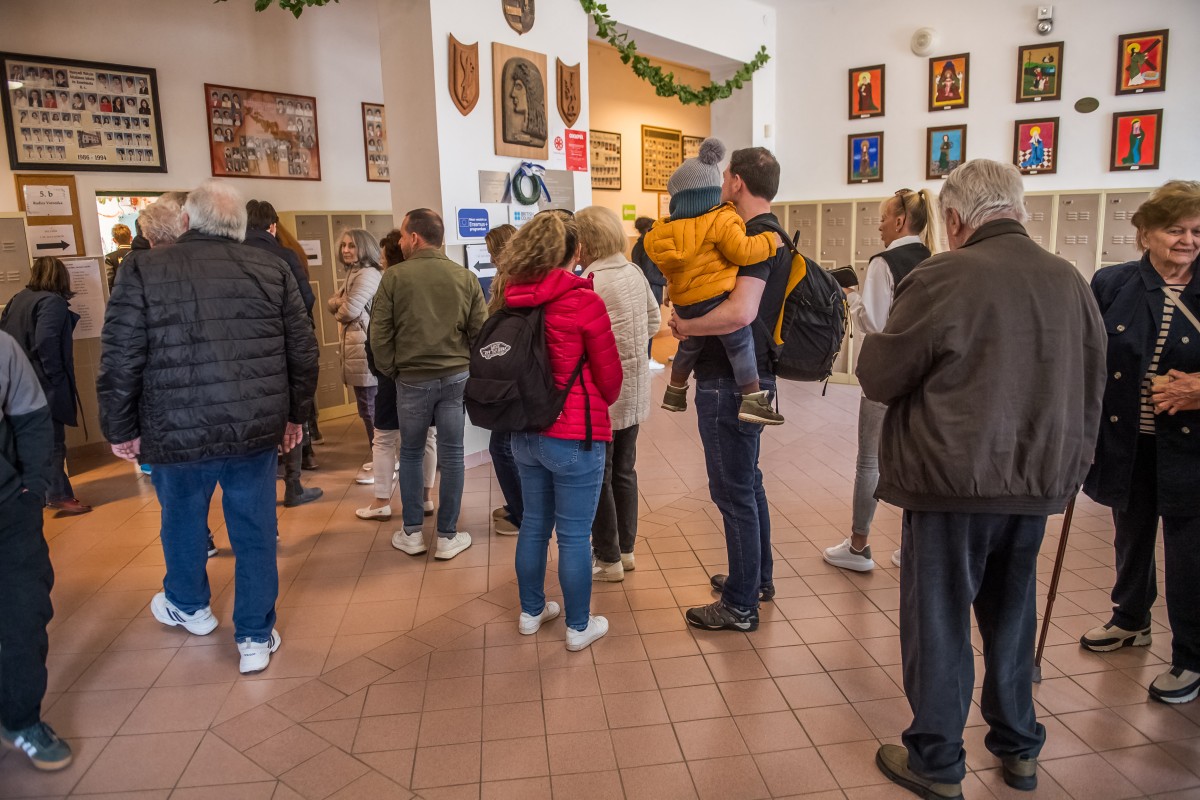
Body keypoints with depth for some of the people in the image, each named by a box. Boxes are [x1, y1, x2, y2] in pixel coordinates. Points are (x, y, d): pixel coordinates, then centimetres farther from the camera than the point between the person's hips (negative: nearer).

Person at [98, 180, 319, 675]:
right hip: (256, 429, 1)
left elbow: (119, 361, -6)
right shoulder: (271, 270, 2)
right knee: (255, 532, 11)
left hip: (177, 431, -1)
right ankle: (256, 638, 19)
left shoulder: (145, 271, -5)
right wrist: (295, 414, 15)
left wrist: (121, 429, 6)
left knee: (182, 520, 23)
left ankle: (188, 606, 47)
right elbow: (303, 351, 4)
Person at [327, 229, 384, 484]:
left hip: (366, 350, -10)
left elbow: (350, 310, -18)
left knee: (371, 409, -5)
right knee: (372, 408, 15)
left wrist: (339, 312, 4)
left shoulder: (368, 274, -12)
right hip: (358, 348, 10)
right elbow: (333, 303, 15)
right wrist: (341, 302, -6)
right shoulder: (354, 273, 20)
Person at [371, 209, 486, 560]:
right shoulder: (466, 278, 0)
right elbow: (479, 332, -1)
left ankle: (411, 533, 21)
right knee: (451, 454, 7)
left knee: (410, 452, 15)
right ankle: (448, 536, 14)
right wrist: (467, 367, 11)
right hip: (456, 377, 1)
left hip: (412, 379, -1)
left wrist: (391, 371, 6)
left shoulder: (395, 276, -6)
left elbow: (379, 334, -6)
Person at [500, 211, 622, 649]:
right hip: (575, 436, -6)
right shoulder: (584, 301, -15)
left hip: (525, 431, 6)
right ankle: (579, 627, 21)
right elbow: (609, 374, -7)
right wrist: (601, 403, 14)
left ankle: (531, 611, 35)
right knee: (574, 534, 6)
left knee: (534, 523, 20)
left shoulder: (514, 299, 1)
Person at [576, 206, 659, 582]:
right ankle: (625, 548, 31)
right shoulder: (635, 273, 4)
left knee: (598, 477, 5)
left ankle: (607, 559, 17)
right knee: (624, 470, 18)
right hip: (634, 390, 8)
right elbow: (654, 322, 13)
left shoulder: (590, 282, -20)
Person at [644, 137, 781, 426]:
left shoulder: (668, 228, 7)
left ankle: (675, 392, 37)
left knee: (690, 344, 25)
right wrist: (770, 240, -2)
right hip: (714, 297, -6)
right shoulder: (721, 219, -9)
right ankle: (752, 401, -7)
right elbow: (742, 251, -15)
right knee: (741, 343, -1)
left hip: (684, 301, 6)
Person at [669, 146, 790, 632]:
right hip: (748, 376, 11)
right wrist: (691, 321, 5)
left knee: (734, 492, -1)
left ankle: (740, 606, 11)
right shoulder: (769, 233, 14)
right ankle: (758, 578, 37)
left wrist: (684, 327, -19)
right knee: (747, 483, 21)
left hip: (729, 382, -11)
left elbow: (741, 312, -33)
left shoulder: (757, 238, -18)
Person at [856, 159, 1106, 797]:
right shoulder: (1070, 283, 5)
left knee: (939, 619, 7)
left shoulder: (942, 277, -16)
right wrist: (1068, 465, 25)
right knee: (1012, 616, 21)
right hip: (1038, 482, 6)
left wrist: (873, 345, 11)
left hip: (954, 481, -6)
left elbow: (879, 377, -11)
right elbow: (1091, 391, 13)